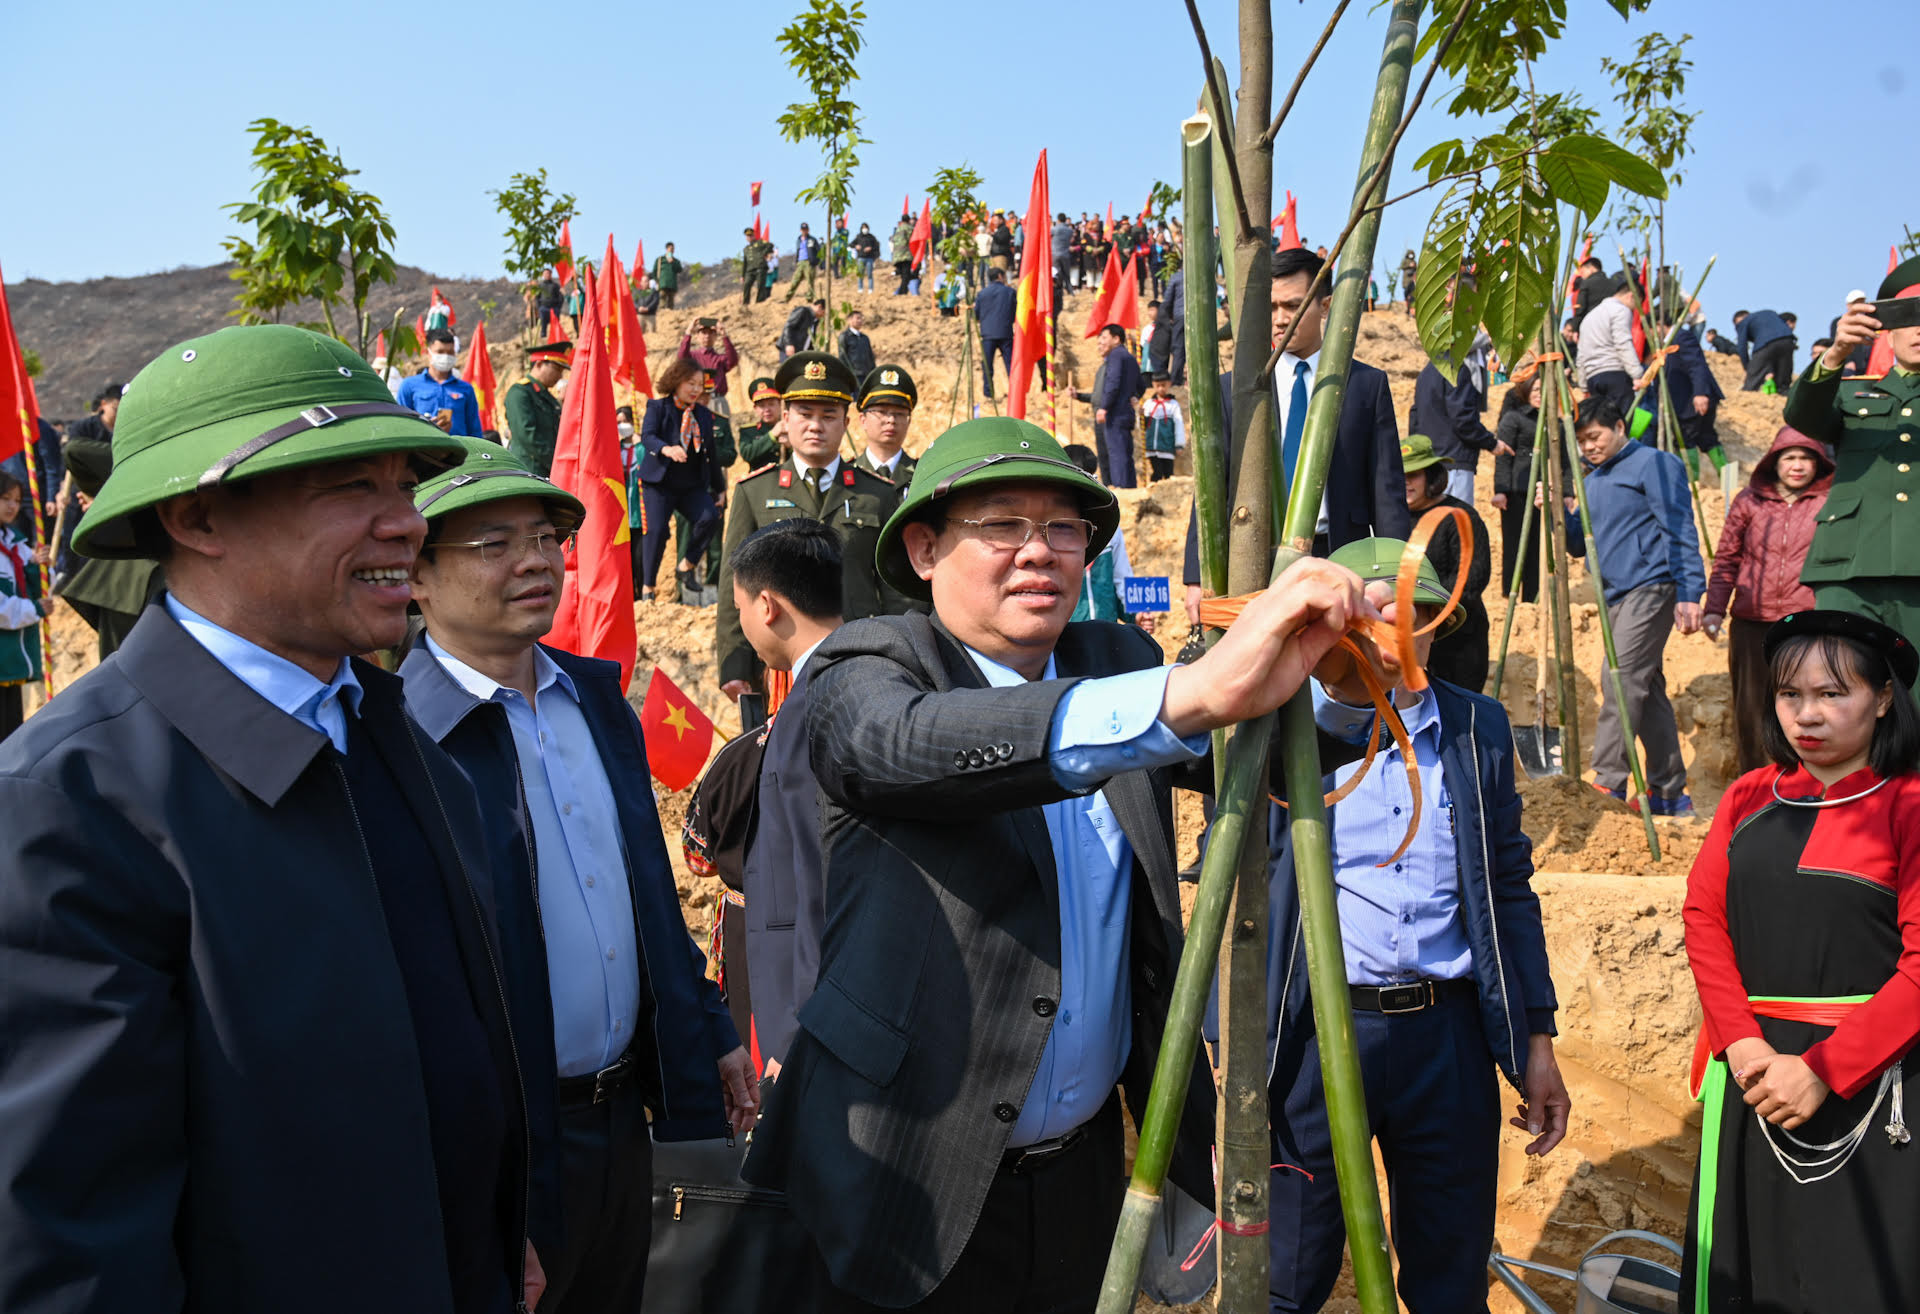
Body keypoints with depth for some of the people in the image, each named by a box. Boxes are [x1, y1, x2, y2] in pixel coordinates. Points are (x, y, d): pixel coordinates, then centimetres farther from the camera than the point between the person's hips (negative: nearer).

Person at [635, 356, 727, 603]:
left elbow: (710, 453, 18)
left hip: (693, 484, 4)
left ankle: (686, 566, 0)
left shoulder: (704, 414, 13)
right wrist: (666, 449, -39)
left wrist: (720, 488, 17)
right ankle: (647, 587, 3)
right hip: (660, 481, -4)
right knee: (656, 530, -11)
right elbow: (647, 436, -17)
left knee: (710, 516, -20)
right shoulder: (657, 407, -1)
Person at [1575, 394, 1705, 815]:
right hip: (1617, 594, 8)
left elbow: (1679, 532, -10)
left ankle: (1608, 784, -13)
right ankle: (1670, 792, 14)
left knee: (1621, 678, -15)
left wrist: (1689, 594, -18)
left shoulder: (1654, 464, -4)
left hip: (1651, 588, -8)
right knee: (1647, 688, 9)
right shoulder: (1594, 480, 19)